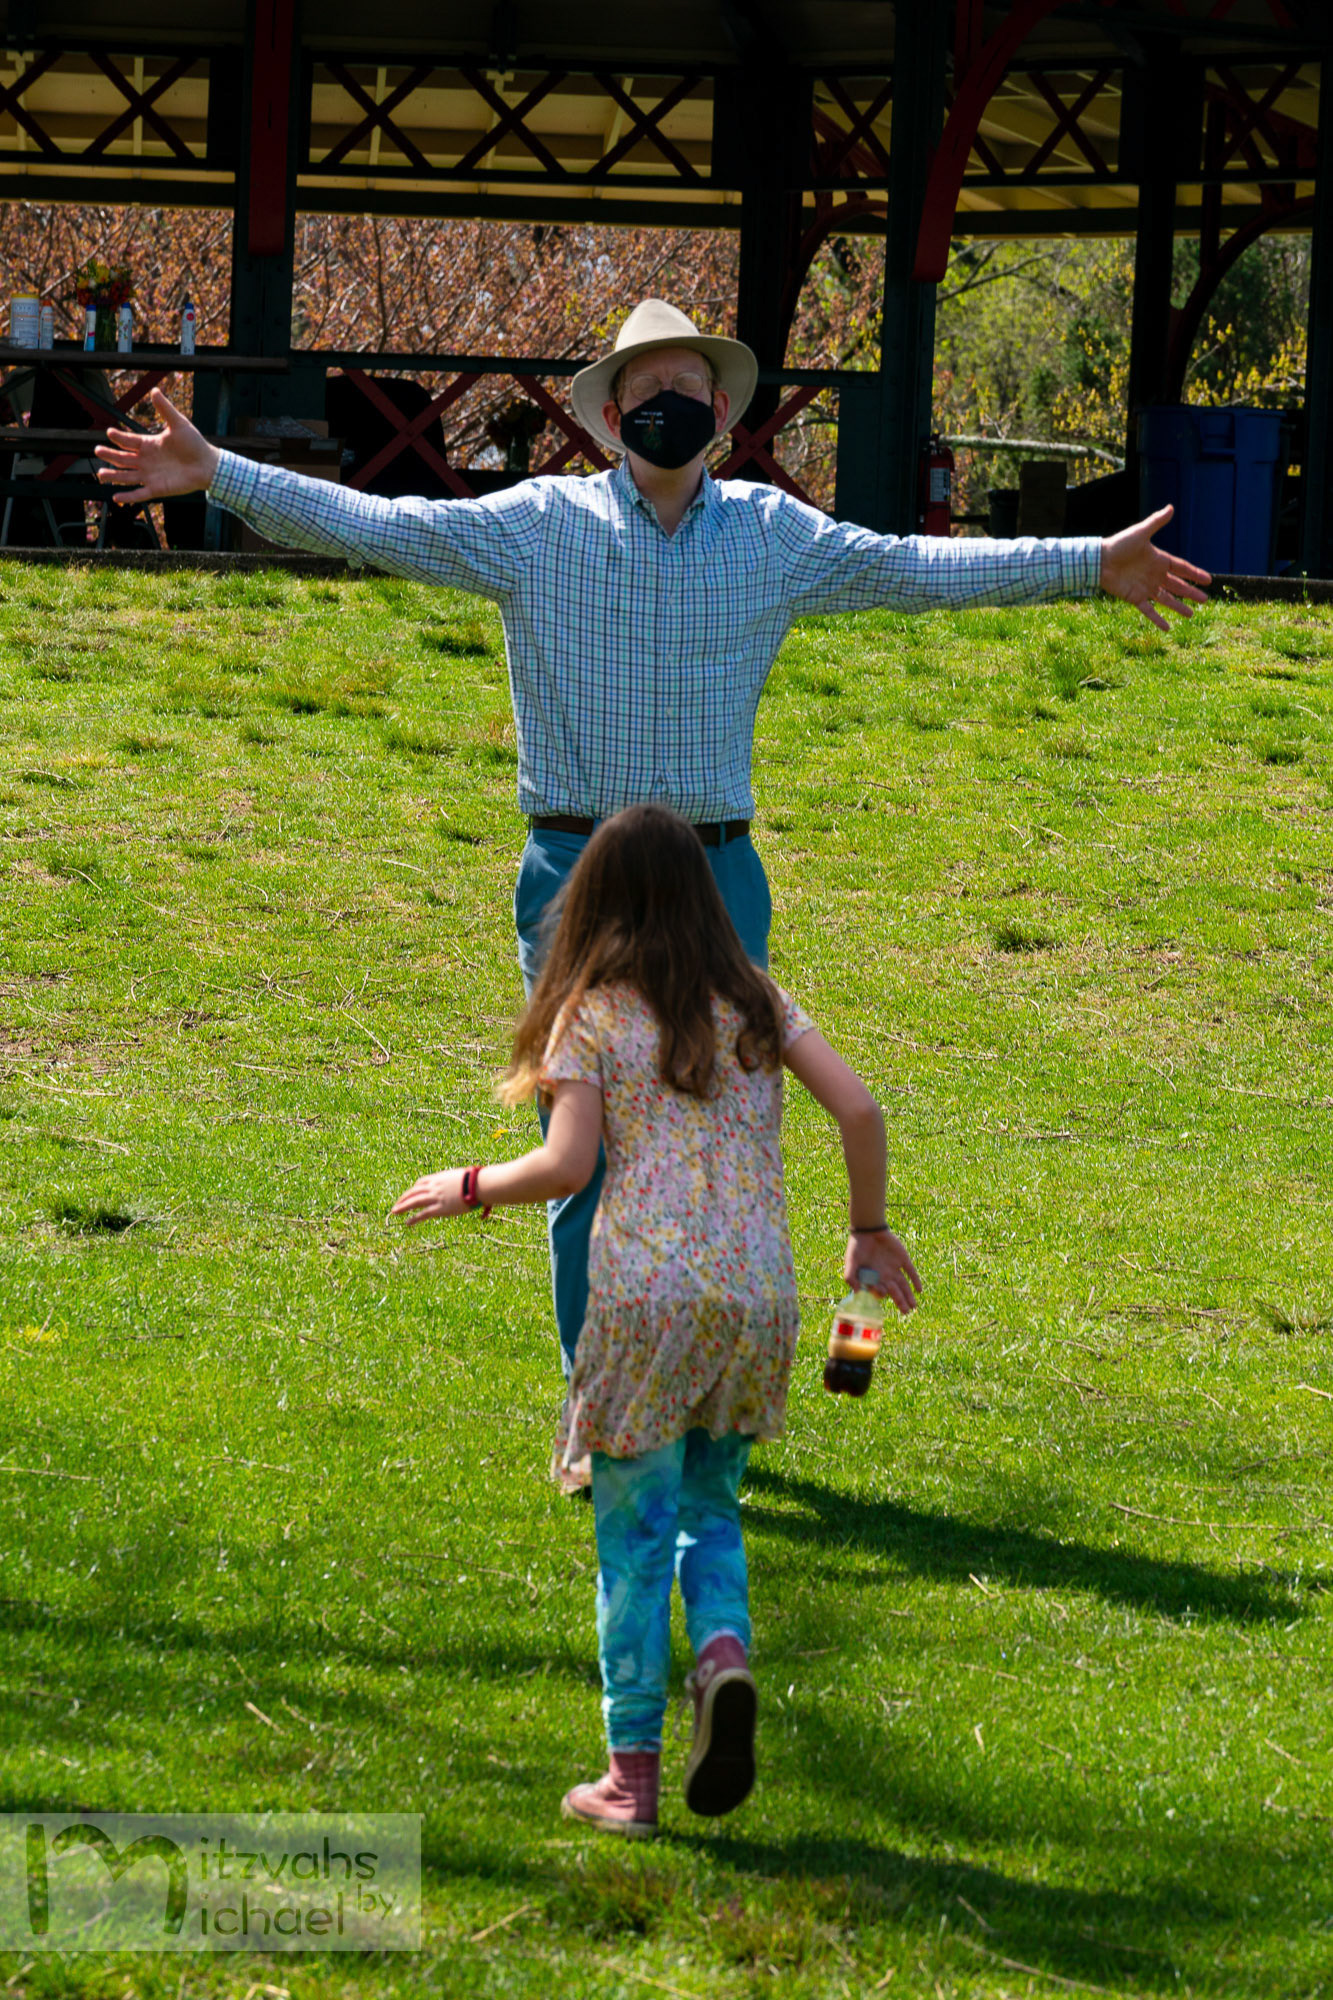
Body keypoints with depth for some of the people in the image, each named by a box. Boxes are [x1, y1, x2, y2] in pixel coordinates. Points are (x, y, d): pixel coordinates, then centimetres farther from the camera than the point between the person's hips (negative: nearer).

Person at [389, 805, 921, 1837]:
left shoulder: (592, 1015, 0)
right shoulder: (755, 1001, 11)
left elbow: (566, 1166, -9)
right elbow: (859, 1110, 3)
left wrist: (470, 1188, 8)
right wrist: (870, 1230, 17)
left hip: (644, 1293, -4)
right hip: (756, 1290, 4)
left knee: (635, 1535, 5)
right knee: (709, 1508, 20)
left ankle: (634, 1772, 6)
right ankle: (725, 1652, -9)